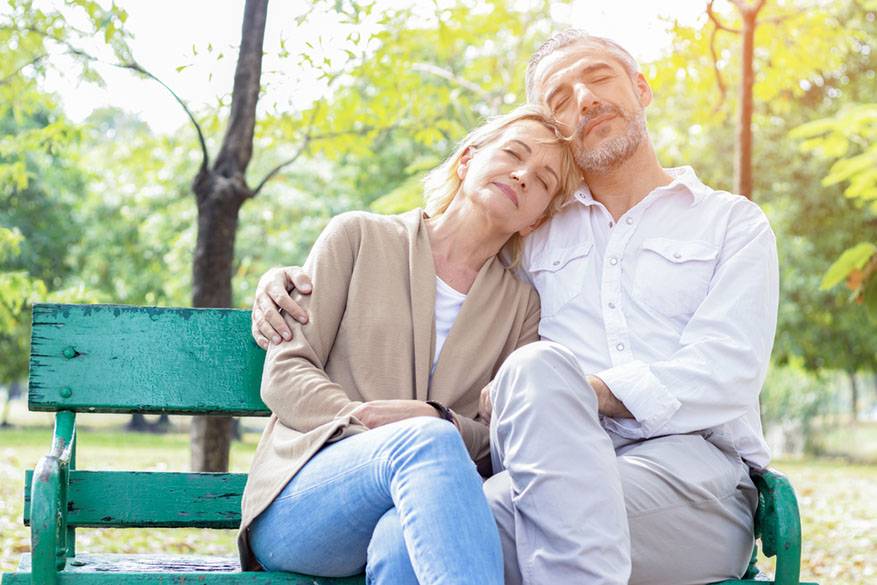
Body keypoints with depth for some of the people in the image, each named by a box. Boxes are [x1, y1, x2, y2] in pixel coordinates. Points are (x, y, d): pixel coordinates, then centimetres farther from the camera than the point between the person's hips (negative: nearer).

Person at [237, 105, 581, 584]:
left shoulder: (521, 305, 18)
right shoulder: (359, 237, 11)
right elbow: (283, 375, 3)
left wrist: (438, 419, -14)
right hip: (294, 504, -1)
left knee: (401, 542, -39)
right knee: (425, 439, -36)